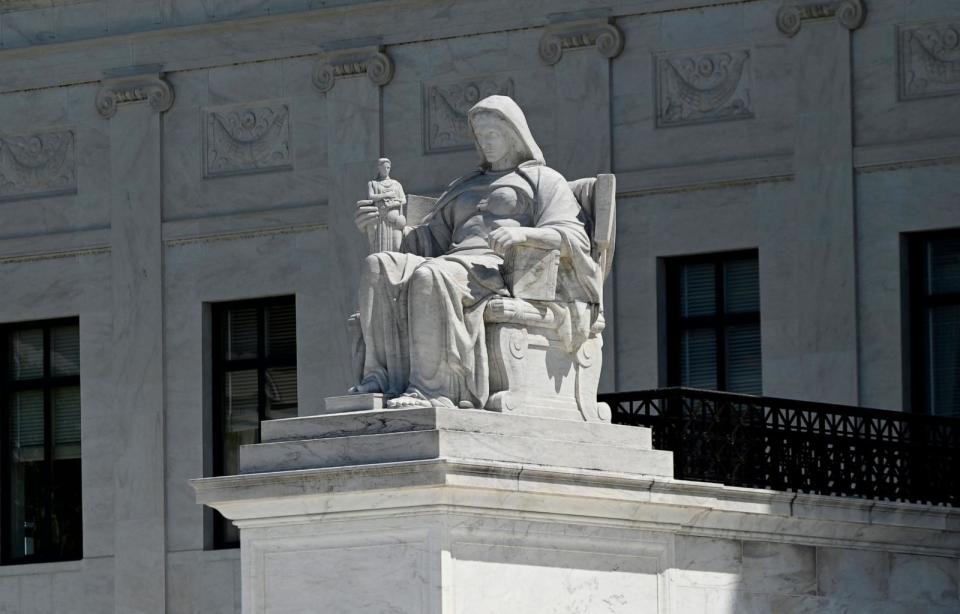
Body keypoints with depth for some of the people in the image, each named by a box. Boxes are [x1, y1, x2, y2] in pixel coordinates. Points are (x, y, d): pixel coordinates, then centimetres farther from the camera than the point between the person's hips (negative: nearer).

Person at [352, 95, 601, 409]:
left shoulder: (543, 180, 15)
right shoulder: (467, 189, 35)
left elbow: (574, 239, -2)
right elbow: (428, 241, 30)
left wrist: (523, 233, -22)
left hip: (499, 274, -6)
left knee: (429, 276, -38)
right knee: (379, 267, -23)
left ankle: (431, 390, -45)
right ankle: (386, 376, -37)